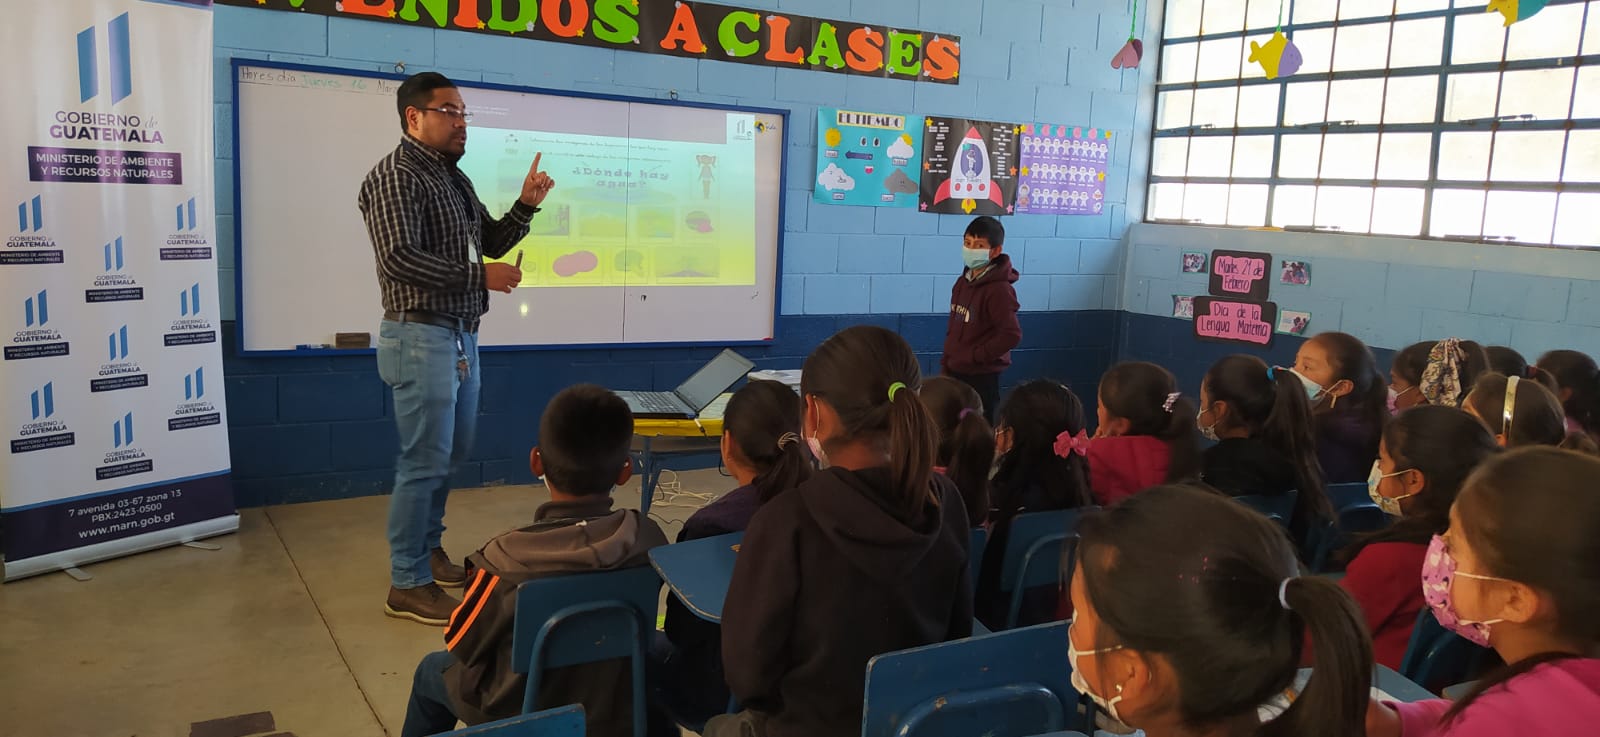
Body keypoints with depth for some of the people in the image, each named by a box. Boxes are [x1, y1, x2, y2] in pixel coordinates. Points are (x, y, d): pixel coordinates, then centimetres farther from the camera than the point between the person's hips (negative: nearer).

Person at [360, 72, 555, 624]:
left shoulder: (455, 179, 15)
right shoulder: (395, 177, -13)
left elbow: (492, 243, 20)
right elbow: (398, 259, -24)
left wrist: (526, 206, 4)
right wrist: (479, 276, -21)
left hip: (461, 337, 9)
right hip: (421, 337, -9)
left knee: (452, 452, 18)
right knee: (425, 462, -4)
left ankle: (428, 548, 35)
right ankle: (408, 584, 8)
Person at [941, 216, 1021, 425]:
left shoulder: (999, 290, -16)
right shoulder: (963, 282, 9)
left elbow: (1012, 335, -22)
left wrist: (974, 357, -18)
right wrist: (945, 363, 11)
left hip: (982, 378, -8)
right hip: (955, 373, 8)